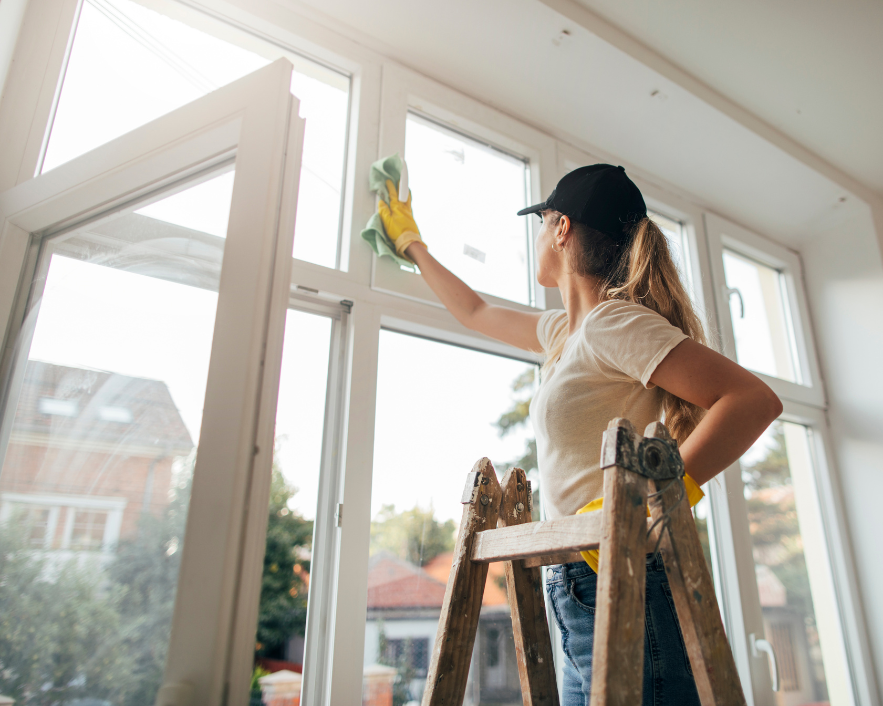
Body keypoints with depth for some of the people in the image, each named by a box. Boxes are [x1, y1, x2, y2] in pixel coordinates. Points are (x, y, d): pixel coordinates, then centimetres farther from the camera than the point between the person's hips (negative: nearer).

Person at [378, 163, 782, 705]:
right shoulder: (564, 331, 16)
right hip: (584, 594, 9)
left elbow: (755, 400, -20)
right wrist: (412, 244, 42)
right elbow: (474, 312, 32)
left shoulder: (612, 321, -12)